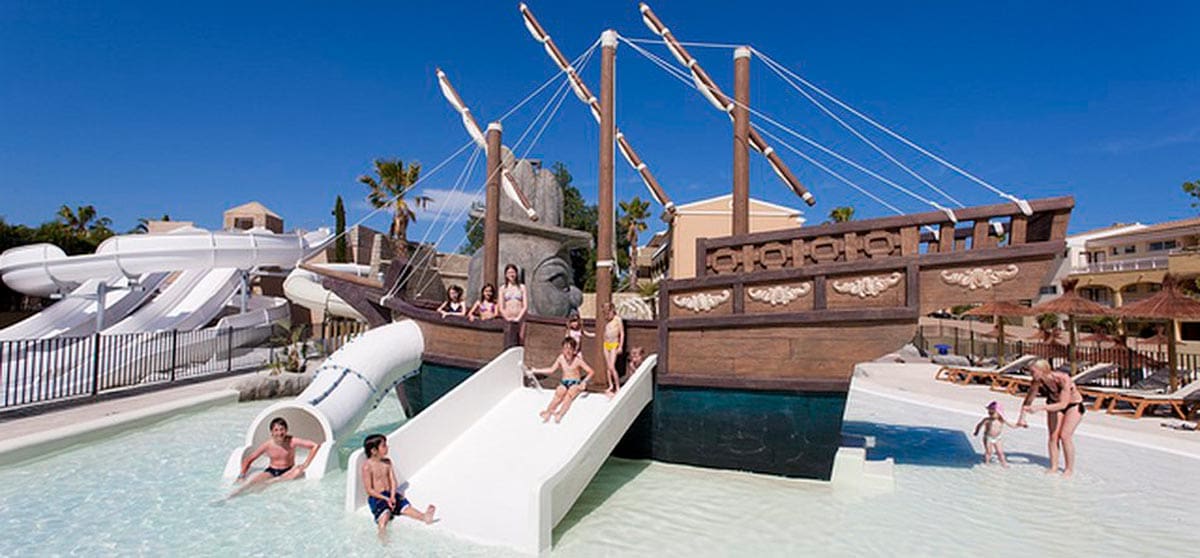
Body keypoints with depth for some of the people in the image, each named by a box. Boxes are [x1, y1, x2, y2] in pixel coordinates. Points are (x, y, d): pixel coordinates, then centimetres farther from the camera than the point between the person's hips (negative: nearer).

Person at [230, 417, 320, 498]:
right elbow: (248, 460, 3)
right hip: (271, 471, 1)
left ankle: (272, 481, -40)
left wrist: (306, 464, -20)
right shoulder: (267, 445, -9)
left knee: (299, 470, -35)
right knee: (253, 482, -29)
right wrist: (242, 475, -10)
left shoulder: (292, 441, -15)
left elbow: (316, 445, -18)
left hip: (288, 471, -1)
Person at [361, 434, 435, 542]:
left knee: (405, 505, -17)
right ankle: (382, 530, -56)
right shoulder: (367, 466, -12)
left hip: (390, 494, 4)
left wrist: (392, 496, -12)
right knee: (385, 512, -31)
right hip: (376, 497, -4)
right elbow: (369, 490, -13)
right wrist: (386, 499, -19)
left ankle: (424, 516, -37)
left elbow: (393, 480, 5)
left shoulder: (387, 462, 8)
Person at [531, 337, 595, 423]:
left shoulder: (578, 360, -8)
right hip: (564, 382, 2)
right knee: (559, 393, -32)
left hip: (576, 383, -2)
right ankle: (548, 411, -44)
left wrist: (584, 382, -26)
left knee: (569, 395, -35)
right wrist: (536, 371, 9)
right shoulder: (561, 358, 3)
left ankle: (560, 414, -48)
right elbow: (551, 370, 13)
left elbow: (591, 371, -10)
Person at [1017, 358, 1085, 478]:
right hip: (1055, 405, 4)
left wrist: (1040, 408, -44)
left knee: (1065, 436, -11)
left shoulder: (1063, 379, -37)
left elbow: (1063, 404, -38)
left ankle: (1069, 469, 3)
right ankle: (1054, 466, 9)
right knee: (1052, 436, -2)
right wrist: (1022, 417, -18)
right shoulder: (1037, 381, -22)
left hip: (1073, 405, -4)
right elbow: (1028, 400, -11)